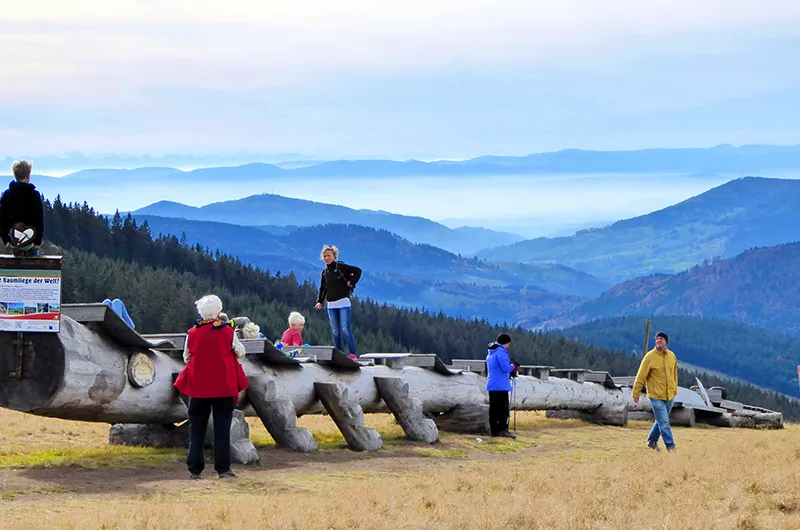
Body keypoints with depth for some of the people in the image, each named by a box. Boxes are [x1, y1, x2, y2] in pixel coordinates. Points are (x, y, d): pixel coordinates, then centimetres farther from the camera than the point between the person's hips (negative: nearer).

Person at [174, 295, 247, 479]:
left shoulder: (192, 334, -2)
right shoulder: (227, 332, -6)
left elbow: (186, 358, 8)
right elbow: (240, 353, 4)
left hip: (199, 387, 1)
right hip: (224, 387, -1)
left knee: (197, 429, 9)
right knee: (222, 428, 3)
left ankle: (195, 469, 7)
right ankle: (223, 468, 1)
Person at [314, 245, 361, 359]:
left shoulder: (340, 266, -5)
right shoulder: (324, 272, 13)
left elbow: (358, 271, -4)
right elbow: (322, 289, 17)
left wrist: (351, 283, -7)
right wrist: (319, 301, 5)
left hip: (343, 303, -6)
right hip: (331, 305, 6)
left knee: (345, 329, -13)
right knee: (335, 331, 5)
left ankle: (352, 353, -11)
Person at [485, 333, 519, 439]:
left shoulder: (490, 353, 19)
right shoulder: (501, 352, -12)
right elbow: (505, 368, -21)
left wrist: (511, 373, 18)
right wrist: (513, 366, 1)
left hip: (491, 385, 9)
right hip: (501, 385, -9)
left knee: (493, 409, 9)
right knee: (503, 409, -8)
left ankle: (494, 430, 11)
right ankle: (503, 430, -13)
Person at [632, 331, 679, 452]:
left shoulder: (672, 356, 4)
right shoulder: (650, 357, -11)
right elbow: (641, 376, -8)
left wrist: (675, 388, 21)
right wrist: (636, 393, -7)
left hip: (669, 395, 5)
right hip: (656, 396, -5)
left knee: (661, 421, 15)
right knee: (664, 422, -7)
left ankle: (652, 441, 31)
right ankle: (670, 446, 0)